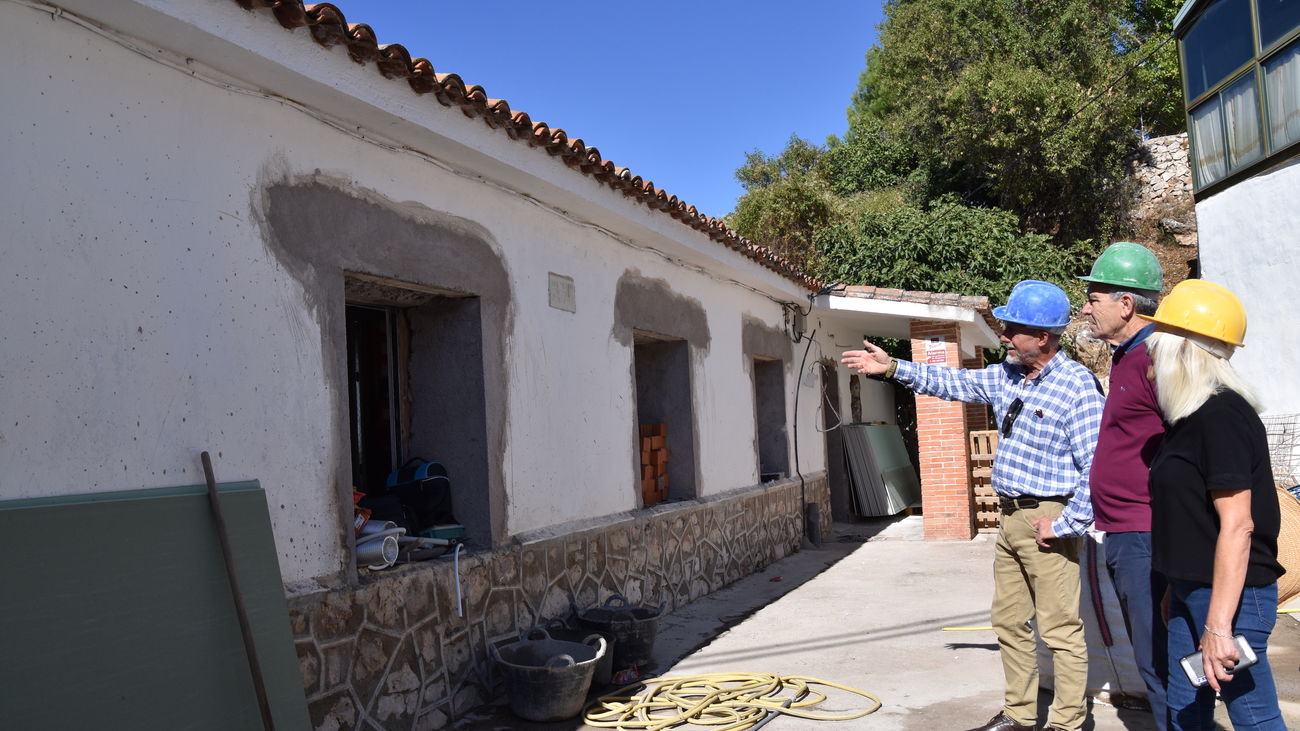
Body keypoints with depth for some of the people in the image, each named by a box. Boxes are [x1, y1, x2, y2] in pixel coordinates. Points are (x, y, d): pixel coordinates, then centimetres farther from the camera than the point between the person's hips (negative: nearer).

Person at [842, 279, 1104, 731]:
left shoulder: (1077, 386, -17)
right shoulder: (1006, 376, 8)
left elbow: (1096, 467, -20)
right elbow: (954, 382, 17)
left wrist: (1067, 526, -18)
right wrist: (893, 368, 10)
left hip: (1046, 519, -9)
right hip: (1009, 516, 9)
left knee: (1060, 629, 1)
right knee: (1009, 622, 16)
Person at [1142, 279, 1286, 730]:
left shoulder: (1222, 416, -19)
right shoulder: (1194, 415, 10)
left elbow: (1237, 526, -23)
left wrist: (1218, 626, -24)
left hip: (1231, 595, -10)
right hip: (1192, 591, 10)